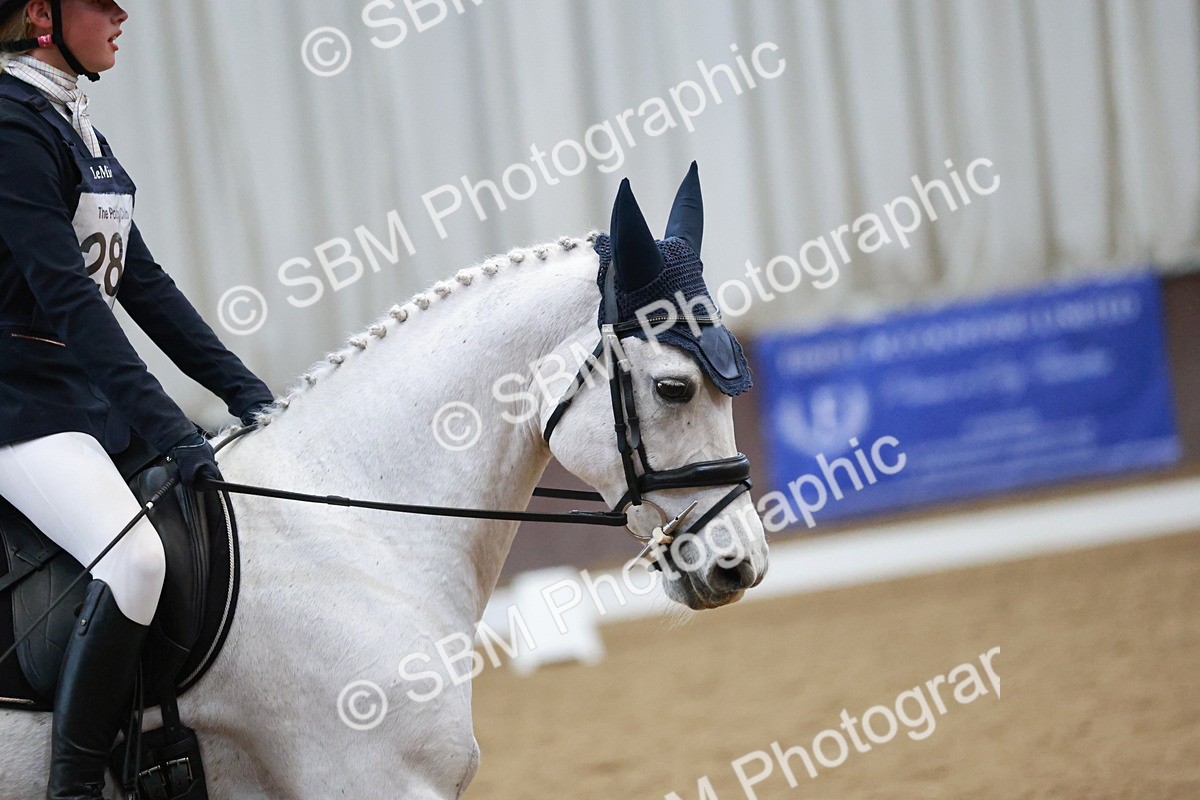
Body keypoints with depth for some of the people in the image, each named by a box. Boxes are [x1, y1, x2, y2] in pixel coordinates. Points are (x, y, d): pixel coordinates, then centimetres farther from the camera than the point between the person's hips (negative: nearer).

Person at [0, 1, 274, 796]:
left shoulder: (75, 125, 14)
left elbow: (140, 280, 15)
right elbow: (66, 297, -21)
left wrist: (243, 389, 9)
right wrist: (169, 428, -25)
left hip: (95, 398, 10)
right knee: (136, 556, -30)